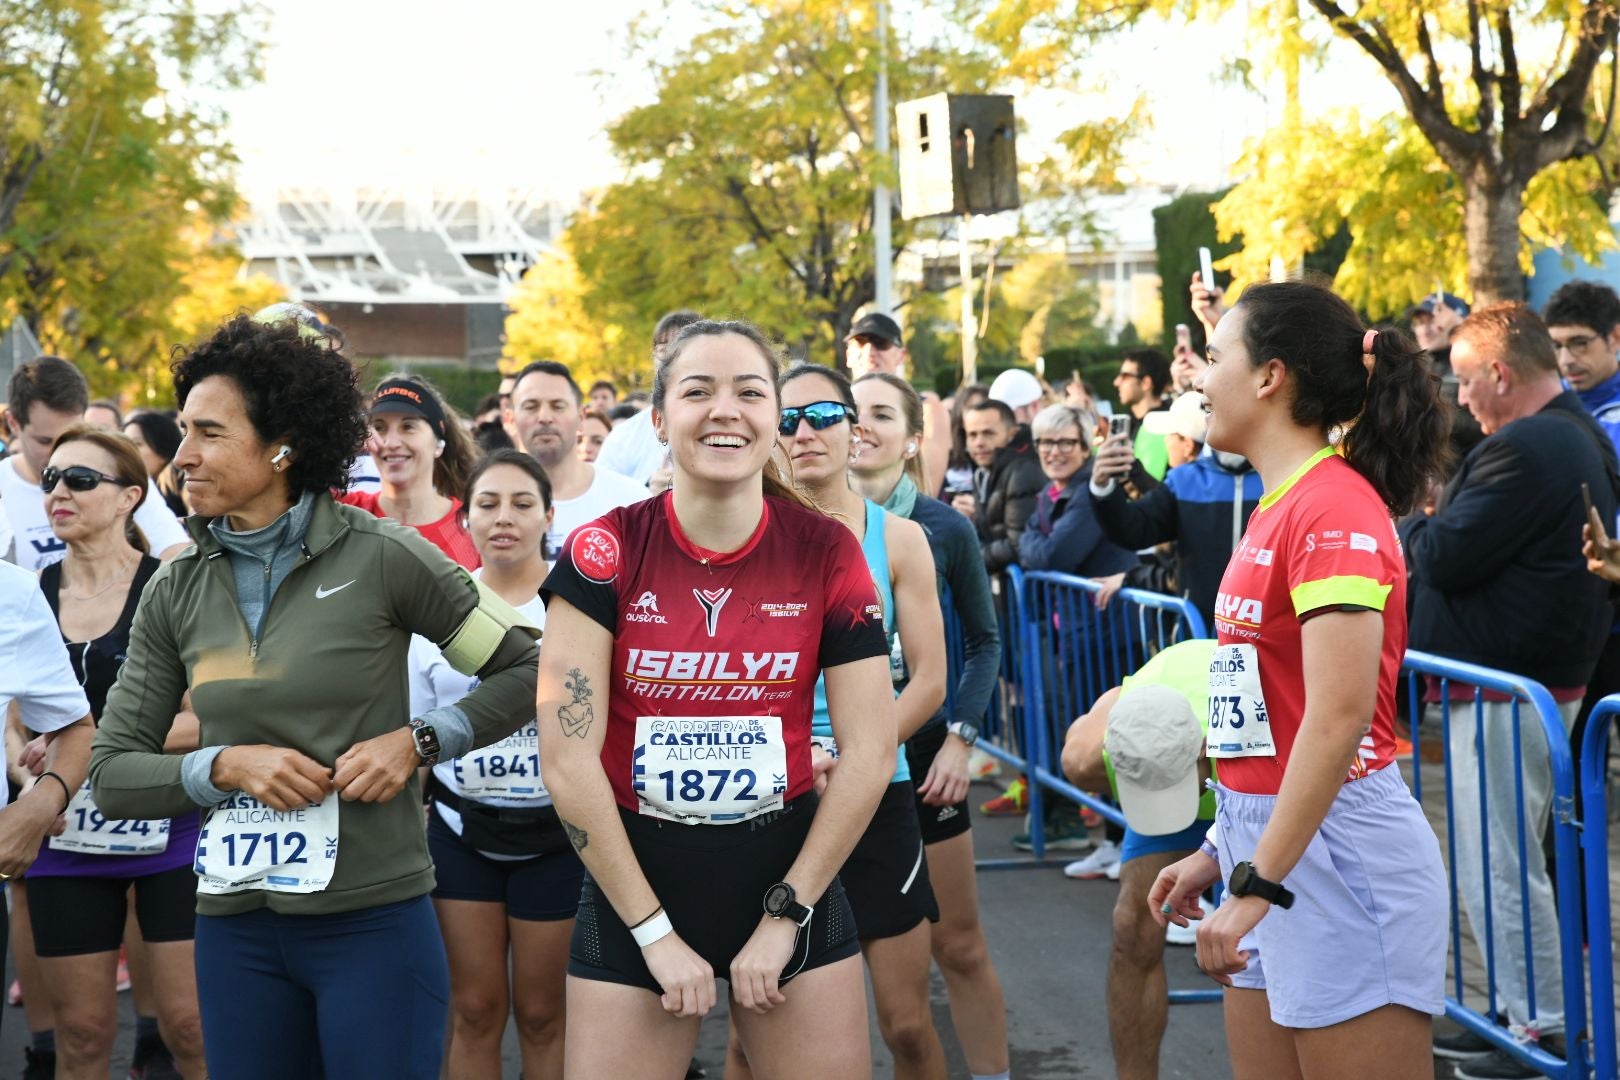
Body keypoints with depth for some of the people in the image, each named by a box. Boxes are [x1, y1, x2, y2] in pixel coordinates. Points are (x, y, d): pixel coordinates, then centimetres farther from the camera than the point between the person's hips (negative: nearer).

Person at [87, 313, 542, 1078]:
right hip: (235, 926, 4)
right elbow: (110, 775, 5)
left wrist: (417, 742, -12)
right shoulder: (175, 591, 4)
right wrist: (224, 766, -12)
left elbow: (526, 672, 0)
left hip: (374, 920, -4)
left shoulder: (382, 557, -7)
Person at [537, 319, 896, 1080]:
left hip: (790, 874, 1)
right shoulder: (604, 553, -9)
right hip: (634, 882, -1)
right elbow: (567, 759, -11)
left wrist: (786, 914, -6)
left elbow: (870, 752, -4)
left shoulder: (826, 553, -5)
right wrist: (656, 930, -10)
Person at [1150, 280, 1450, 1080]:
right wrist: (1221, 850, 18)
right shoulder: (1279, 505, 12)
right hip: (1269, 840, 9)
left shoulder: (1333, 508, -16)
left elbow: (1339, 715, -24)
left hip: (1334, 845, -9)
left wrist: (1257, 885, -24)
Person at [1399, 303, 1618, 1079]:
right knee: (1509, 856, 18)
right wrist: (1438, 524, 5)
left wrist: (1406, 526, -2)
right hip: (1554, 672, 11)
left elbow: (1446, 558, -21)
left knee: (1496, 866, -2)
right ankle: (1519, 1009, 26)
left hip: (1506, 687, -11)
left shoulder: (1524, 449, -22)